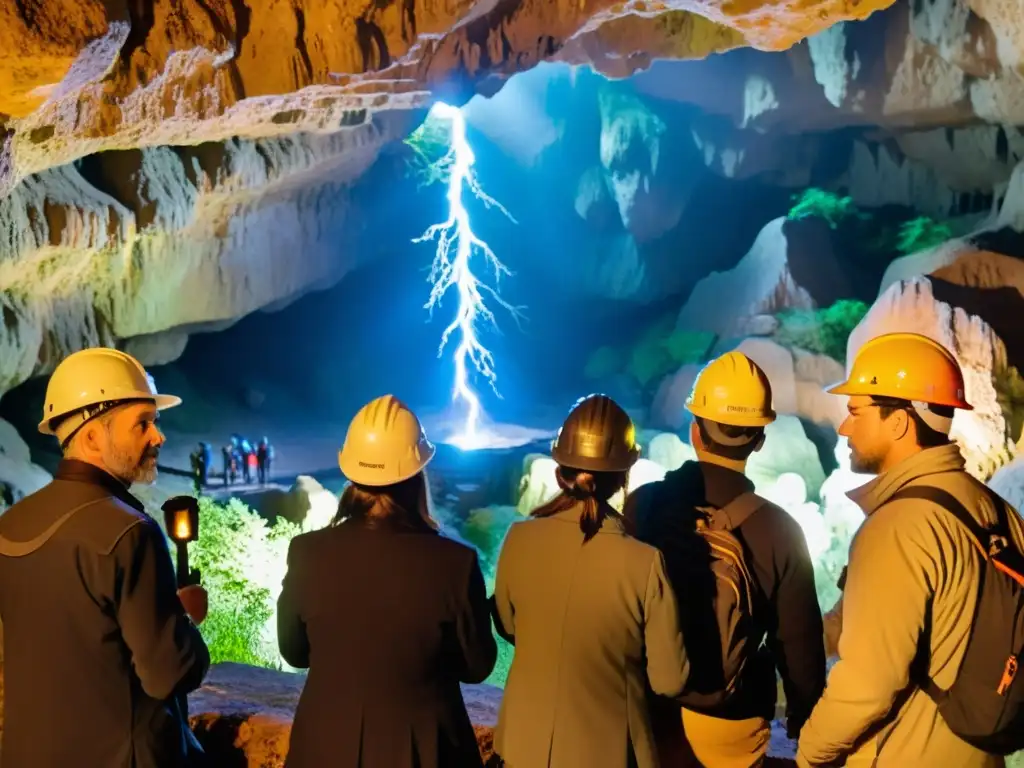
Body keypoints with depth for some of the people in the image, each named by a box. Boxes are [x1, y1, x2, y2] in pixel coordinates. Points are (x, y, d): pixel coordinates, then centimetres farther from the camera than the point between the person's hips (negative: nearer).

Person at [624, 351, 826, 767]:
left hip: (650, 706, 2)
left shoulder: (643, 504, -13)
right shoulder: (778, 530, -17)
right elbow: (798, 640, -10)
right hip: (730, 718, -1)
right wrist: (804, 718, 6)